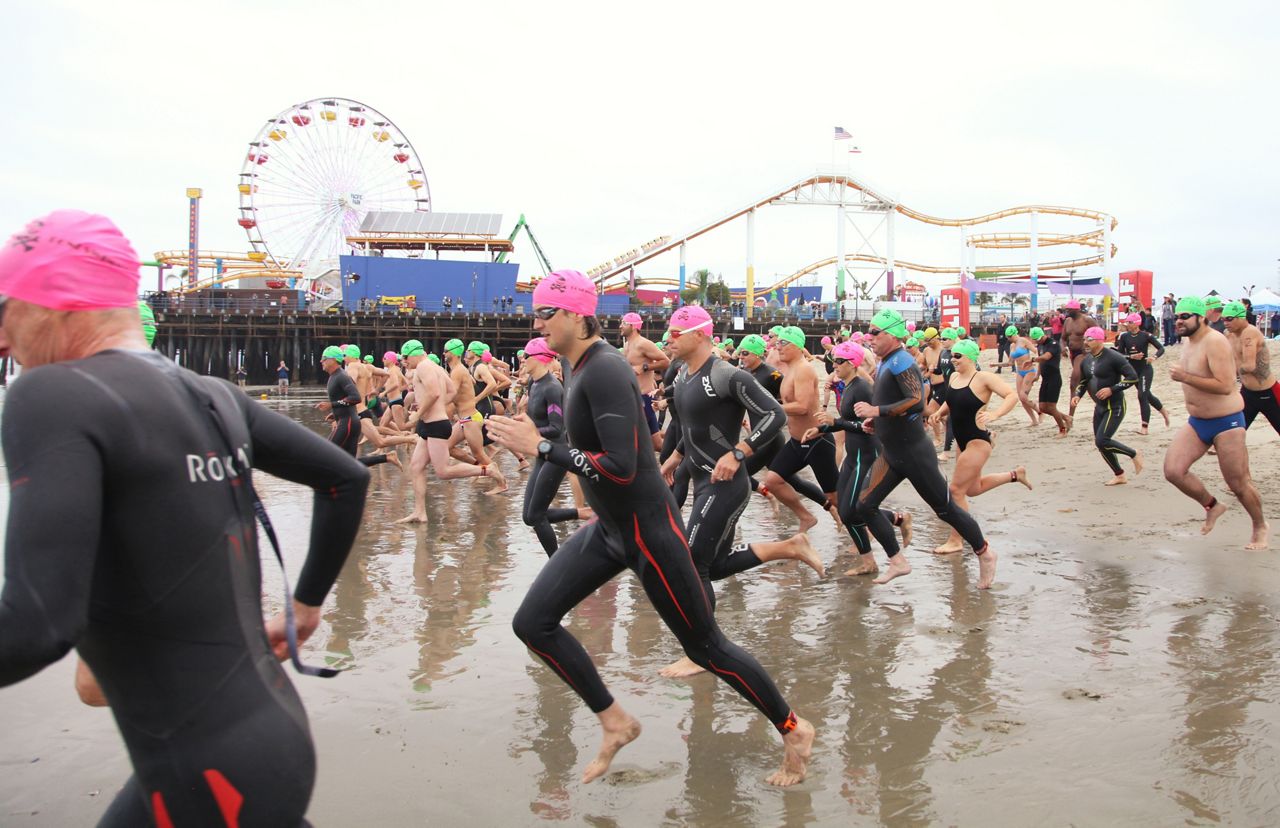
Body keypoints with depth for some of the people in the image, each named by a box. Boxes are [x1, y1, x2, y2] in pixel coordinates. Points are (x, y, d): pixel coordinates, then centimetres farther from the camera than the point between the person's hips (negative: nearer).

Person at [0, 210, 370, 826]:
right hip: (266, 730, 8)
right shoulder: (215, 396, 6)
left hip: (214, 777, -8)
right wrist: (306, 604, 21)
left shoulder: (53, 394, -17)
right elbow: (347, 478, 15)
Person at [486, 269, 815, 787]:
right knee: (532, 623, 3)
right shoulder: (581, 368, 6)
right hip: (609, 528, 9)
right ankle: (615, 723, 18)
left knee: (704, 645, 3)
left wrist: (540, 447, -27)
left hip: (647, 527, -9)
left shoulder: (604, 371, -23)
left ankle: (794, 730, 25)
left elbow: (621, 468, -30)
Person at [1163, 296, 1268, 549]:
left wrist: (1184, 377, -28)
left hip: (1226, 421, -7)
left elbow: (1225, 385, -29)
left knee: (1239, 483, 3)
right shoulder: (1187, 341, 7)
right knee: (1173, 471, -8)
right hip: (1196, 422, 8)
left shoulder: (1215, 342, -21)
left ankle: (1260, 527, 29)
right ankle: (1212, 506, 16)